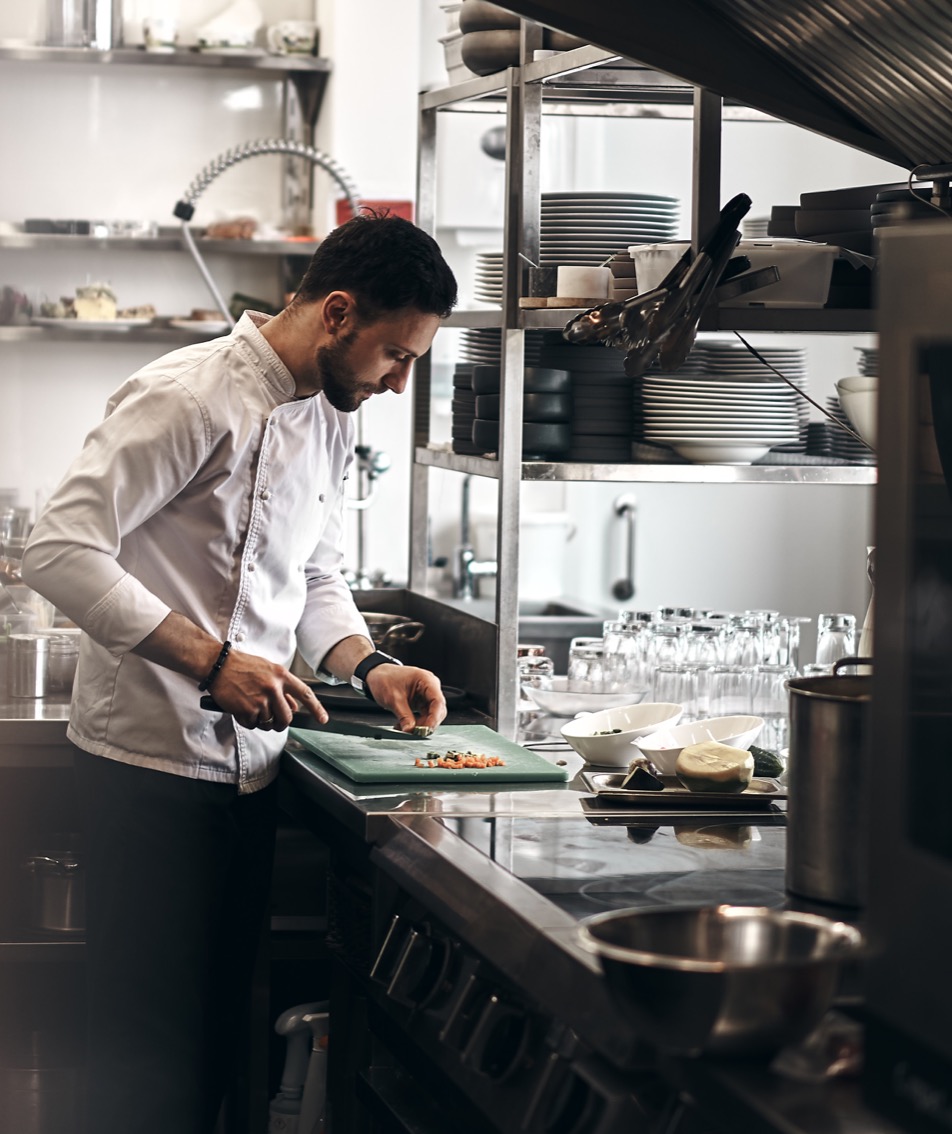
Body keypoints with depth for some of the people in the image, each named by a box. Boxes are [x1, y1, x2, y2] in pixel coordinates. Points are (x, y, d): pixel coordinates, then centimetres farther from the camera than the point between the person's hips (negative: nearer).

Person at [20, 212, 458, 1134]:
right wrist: (209, 661, -24)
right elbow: (58, 550, -21)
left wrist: (369, 665, 4)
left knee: (219, 1019, 13)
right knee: (149, 1036, -3)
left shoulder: (329, 418, 12)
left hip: (245, 761, 9)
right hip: (154, 757, -8)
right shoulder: (191, 397, -16)